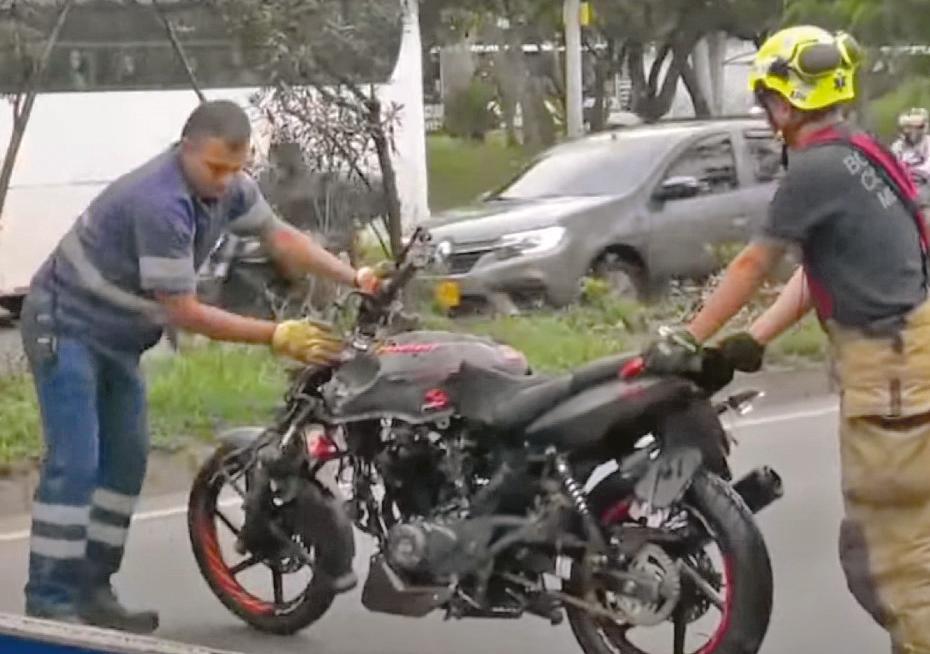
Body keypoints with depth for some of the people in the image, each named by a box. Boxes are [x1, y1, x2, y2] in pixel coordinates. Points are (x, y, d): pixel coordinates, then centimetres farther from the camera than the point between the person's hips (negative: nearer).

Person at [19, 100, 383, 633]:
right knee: (75, 465, -15)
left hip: (118, 337, 9)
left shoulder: (228, 185, -7)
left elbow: (278, 234, 4)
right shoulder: (160, 203, -33)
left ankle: (92, 589, 14)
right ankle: (49, 603, -12)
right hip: (67, 326, -9)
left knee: (126, 460, 8)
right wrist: (278, 337, -29)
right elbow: (184, 313, -30)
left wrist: (353, 277, -9)